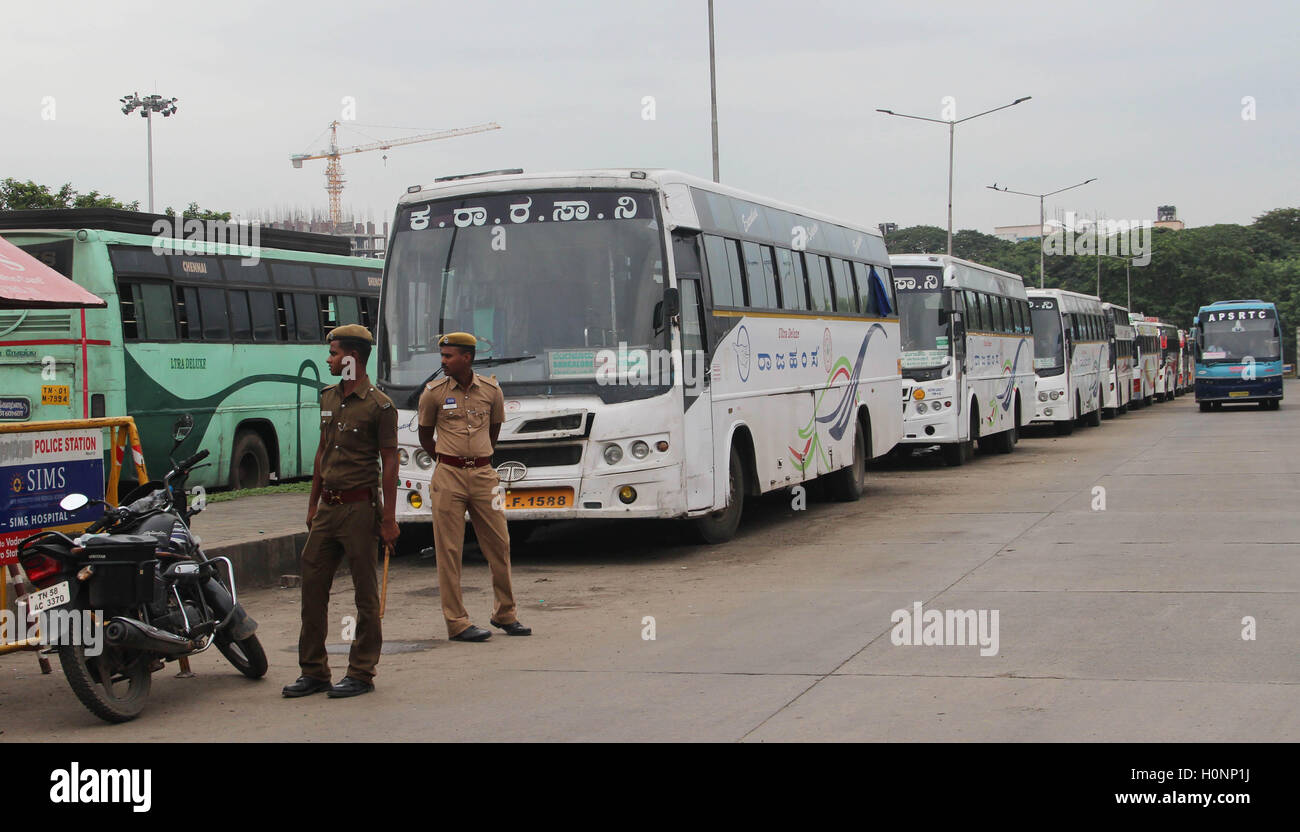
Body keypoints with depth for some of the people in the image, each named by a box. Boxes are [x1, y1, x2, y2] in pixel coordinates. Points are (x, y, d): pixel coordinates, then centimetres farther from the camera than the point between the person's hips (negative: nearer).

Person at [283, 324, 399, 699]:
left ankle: (361, 673, 7)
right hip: (328, 507, 7)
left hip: (359, 507, -7)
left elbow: (390, 461, -9)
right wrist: (313, 504, 19)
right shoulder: (328, 398, 14)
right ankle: (314, 671, 15)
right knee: (312, 586, 6)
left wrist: (389, 518, -12)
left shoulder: (379, 405, -8)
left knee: (365, 591, 0)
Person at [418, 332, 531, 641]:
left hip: (484, 475, 2)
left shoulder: (491, 390, 5)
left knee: (499, 544, 5)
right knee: (449, 551, -3)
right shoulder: (434, 392, 0)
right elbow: (425, 435, 11)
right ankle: (457, 624, 3)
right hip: (448, 478, -2)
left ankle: (505, 614, 20)